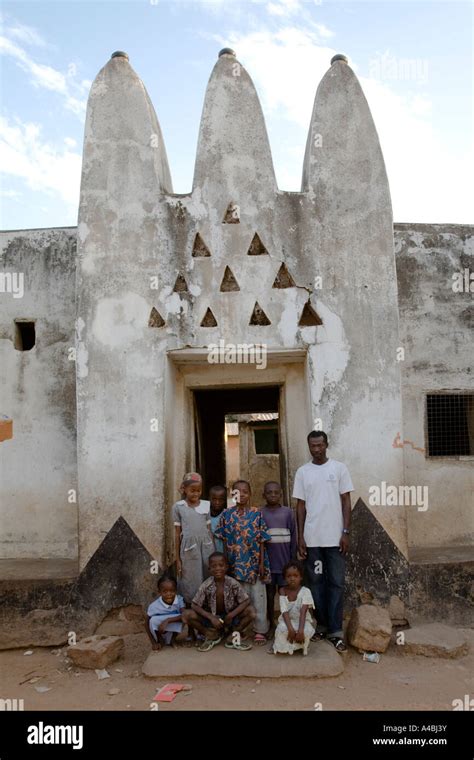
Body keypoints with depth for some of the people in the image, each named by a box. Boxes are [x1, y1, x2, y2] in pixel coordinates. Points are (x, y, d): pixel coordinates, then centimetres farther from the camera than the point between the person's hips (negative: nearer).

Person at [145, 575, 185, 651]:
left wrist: (168, 620, -43)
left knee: (180, 618, -29)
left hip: (173, 631, 0)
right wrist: (153, 643, -15)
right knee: (153, 620, -29)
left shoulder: (179, 600, -22)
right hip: (159, 633, 0)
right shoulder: (154, 606, -24)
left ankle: (172, 639, 1)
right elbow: (148, 625, -11)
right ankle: (160, 640, 2)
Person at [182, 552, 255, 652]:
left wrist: (231, 615, -26)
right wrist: (211, 617, -26)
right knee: (187, 615, -23)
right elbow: (195, 606, -14)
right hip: (212, 618, 0)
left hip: (230, 617, 0)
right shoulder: (206, 586, -17)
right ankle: (212, 635, -2)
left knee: (251, 611, -25)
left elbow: (246, 601, -16)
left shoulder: (233, 583, -17)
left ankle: (232, 636, -5)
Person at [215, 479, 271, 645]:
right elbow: (224, 541, 3)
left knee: (258, 597, 5)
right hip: (235, 563, 1)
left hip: (254, 562, -1)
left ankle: (260, 630, 17)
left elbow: (261, 541, -2)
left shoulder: (257, 514, -3)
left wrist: (262, 564, -5)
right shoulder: (227, 514, 0)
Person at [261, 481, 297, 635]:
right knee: (269, 592, 10)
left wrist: (293, 559, 1)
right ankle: (271, 624, 24)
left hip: (284, 560, 0)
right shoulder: (259, 513, -2)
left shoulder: (288, 512, -2)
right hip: (267, 561, 0)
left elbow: (293, 537, 1)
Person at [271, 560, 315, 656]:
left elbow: (303, 612, -22)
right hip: (288, 620, 1)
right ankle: (283, 648, -3)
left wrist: (300, 630, -35)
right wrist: (290, 628, -31)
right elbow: (284, 612, -16)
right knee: (282, 629, -34)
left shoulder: (305, 591, -14)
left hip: (303, 621, -1)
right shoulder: (283, 591, -8)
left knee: (306, 631, -35)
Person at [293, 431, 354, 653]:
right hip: (312, 538, 2)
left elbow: (346, 502, 1)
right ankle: (321, 624, 22)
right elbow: (301, 506, 5)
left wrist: (346, 532, -5)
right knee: (316, 581, 9)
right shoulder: (302, 472, 4)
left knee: (336, 583, 2)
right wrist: (300, 537, 0)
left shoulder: (339, 468, 0)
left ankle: (335, 630, 8)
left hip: (334, 537, -1)